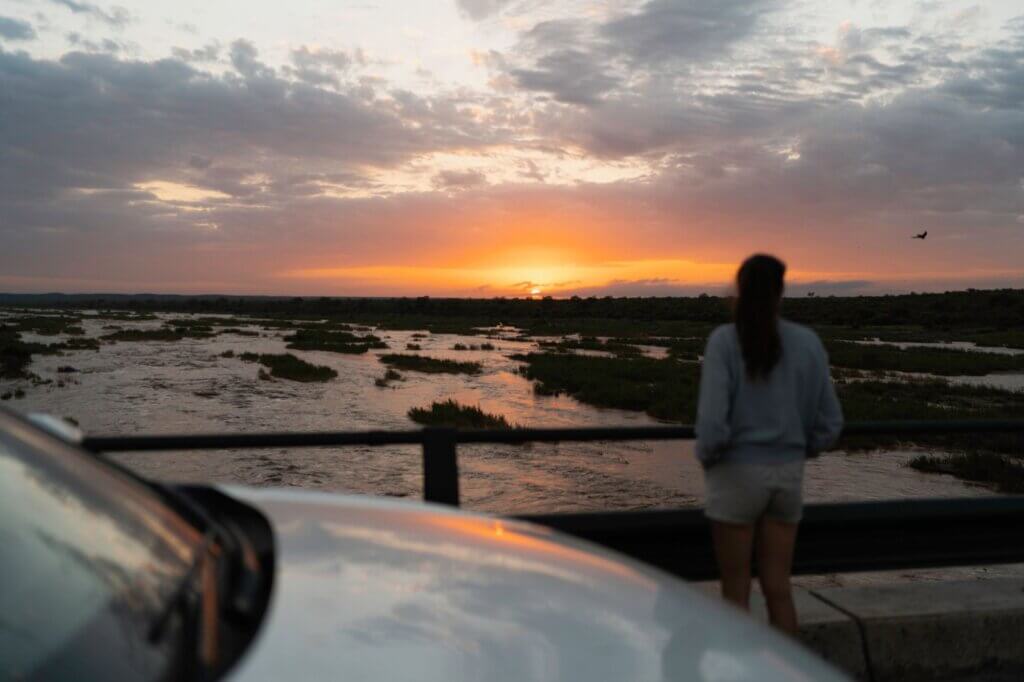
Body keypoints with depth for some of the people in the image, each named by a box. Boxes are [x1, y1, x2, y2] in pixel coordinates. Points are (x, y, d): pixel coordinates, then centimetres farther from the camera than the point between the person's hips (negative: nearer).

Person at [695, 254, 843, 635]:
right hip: (789, 473, 4)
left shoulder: (724, 341, -13)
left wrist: (707, 456, 0)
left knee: (736, 589, 10)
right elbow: (830, 422, 2)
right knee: (778, 588, 15)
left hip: (737, 472, -4)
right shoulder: (807, 342, -1)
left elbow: (713, 422, -19)